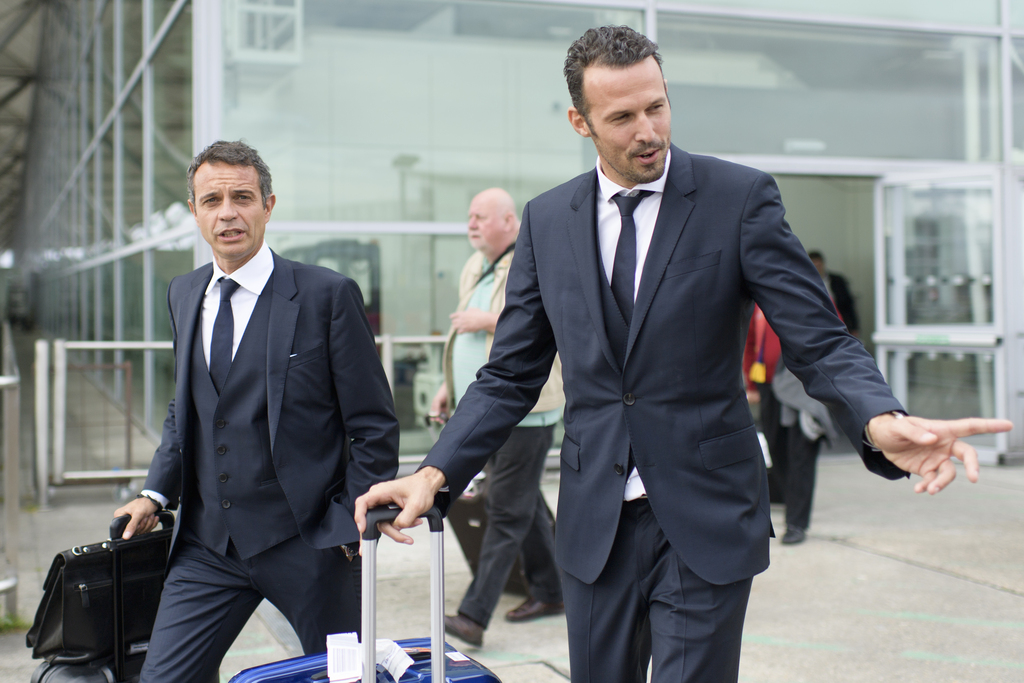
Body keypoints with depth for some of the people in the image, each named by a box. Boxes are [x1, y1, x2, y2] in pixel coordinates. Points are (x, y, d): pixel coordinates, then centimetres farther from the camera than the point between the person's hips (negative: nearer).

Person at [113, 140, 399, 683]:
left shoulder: (328, 295, -8)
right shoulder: (183, 295, 11)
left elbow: (374, 426, -6)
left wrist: (351, 526, -10)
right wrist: (157, 492, 10)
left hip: (307, 542, -4)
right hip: (207, 544, 5)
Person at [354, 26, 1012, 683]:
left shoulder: (741, 198, -5)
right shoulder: (547, 220, 5)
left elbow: (821, 342, -9)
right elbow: (511, 375, 6)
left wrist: (881, 421, -30)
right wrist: (435, 473, -8)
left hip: (706, 523, -3)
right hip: (594, 523, 3)